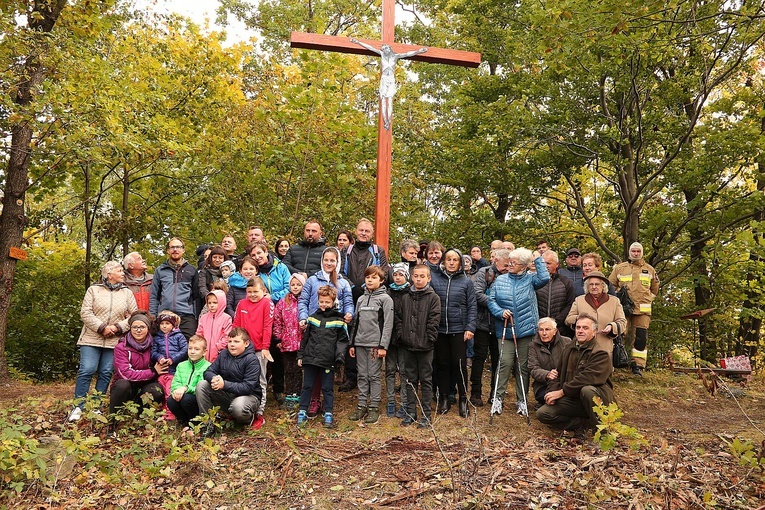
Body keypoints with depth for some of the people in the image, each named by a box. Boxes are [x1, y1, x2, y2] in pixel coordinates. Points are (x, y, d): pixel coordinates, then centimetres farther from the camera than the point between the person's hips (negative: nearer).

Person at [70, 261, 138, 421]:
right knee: (86, 370, -9)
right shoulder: (93, 290, 4)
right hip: (92, 339, -2)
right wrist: (102, 328, -15)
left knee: (106, 373, 2)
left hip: (114, 341, 2)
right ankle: (78, 407, 1)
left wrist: (118, 327, -10)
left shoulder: (127, 293, 9)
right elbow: (85, 313, -4)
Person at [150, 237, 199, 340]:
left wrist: (197, 317, 4)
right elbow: (154, 296, 14)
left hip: (186, 316, -1)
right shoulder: (160, 270, 15)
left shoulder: (191, 270, 14)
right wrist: (152, 317, 4)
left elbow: (196, 296, 13)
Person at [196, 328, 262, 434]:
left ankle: (250, 418, -1)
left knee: (238, 407, -40)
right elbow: (208, 372, 1)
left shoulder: (252, 360, -17)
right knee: (201, 385, -13)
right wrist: (214, 378, -25)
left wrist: (224, 384, -33)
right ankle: (207, 423, -6)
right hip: (227, 394, 6)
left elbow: (248, 387, -25)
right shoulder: (224, 354, 3)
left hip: (249, 396, -6)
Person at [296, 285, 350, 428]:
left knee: (327, 388, 6)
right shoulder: (312, 318, 9)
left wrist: (340, 354, -13)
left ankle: (328, 414, 15)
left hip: (328, 360, -2)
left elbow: (342, 340, 3)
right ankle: (302, 412, 18)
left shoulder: (338, 320, 1)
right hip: (310, 358, 2)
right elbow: (305, 338, 14)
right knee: (307, 386, 9)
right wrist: (300, 356, 11)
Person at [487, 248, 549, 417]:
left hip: (526, 330, 0)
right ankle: (498, 397, 1)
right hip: (505, 330, 0)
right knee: (505, 363, -8)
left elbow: (544, 278, -15)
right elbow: (491, 300, 5)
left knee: (523, 366, 7)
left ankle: (521, 401, 18)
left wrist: (538, 260, -6)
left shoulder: (530, 279, 4)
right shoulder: (500, 280, 7)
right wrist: (500, 312, -12)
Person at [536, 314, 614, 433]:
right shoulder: (569, 349, 13)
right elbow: (558, 374, 14)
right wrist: (552, 392, -5)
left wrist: (561, 392, -23)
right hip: (573, 399, 6)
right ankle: (587, 424, -11)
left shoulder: (601, 354, -11)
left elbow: (586, 379, -24)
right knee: (542, 414, -13)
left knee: (587, 390, -40)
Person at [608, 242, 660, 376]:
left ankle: (638, 365, 5)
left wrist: (648, 299, 13)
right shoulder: (619, 268, 10)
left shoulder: (650, 269, 16)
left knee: (641, 337, -1)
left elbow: (655, 289, 25)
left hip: (643, 309, 1)